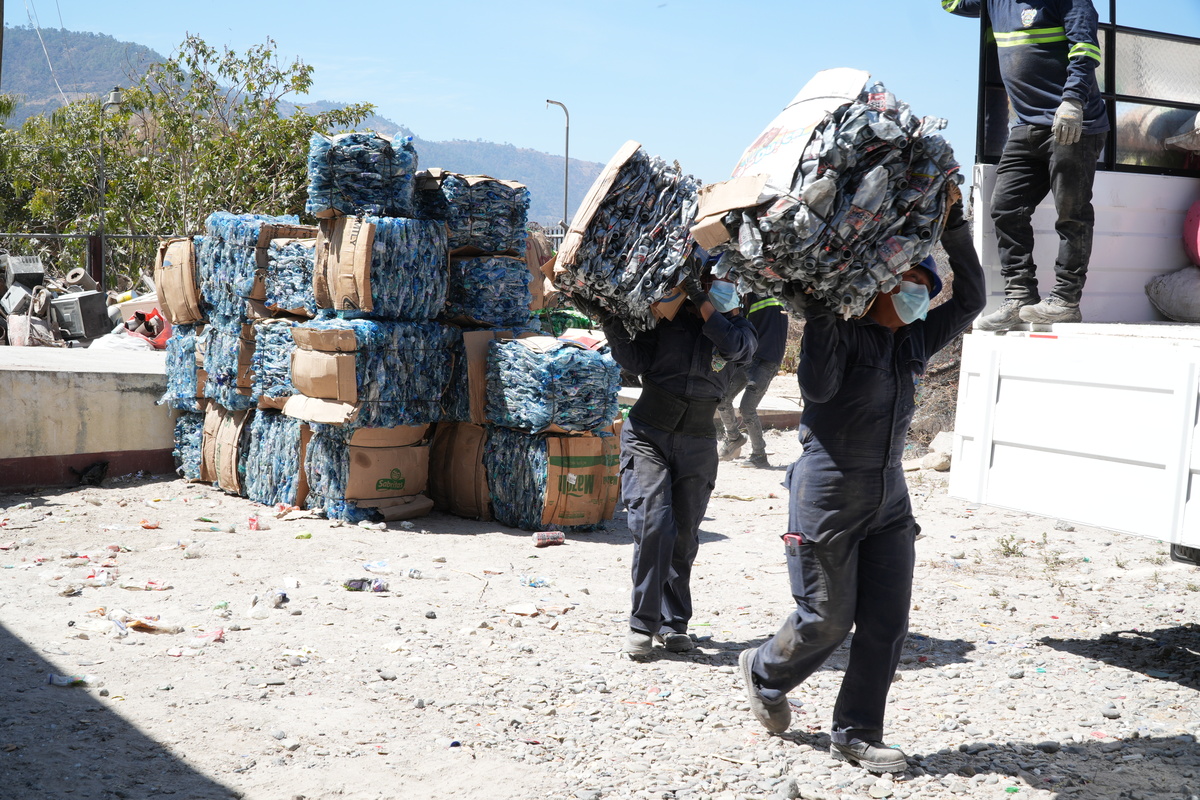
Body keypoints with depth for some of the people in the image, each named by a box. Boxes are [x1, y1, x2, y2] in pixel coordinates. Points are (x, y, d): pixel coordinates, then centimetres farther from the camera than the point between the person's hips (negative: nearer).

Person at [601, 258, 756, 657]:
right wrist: (614, 330, -18)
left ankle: (673, 624, 18)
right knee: (653, 524, -15)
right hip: (648, 435, -2)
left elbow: (735, 345, -20)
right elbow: (636, 361, -4)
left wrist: (701, 302, -25)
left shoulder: (733, 325, 2)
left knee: (684, 535, 6)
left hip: (697, 443, 2)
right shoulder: (663, 314, -2)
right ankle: (643, 622, -5)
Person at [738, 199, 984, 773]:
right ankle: (763, 673, 31)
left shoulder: (913, 340, 10)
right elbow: (818, 387, -24)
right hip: (829, 491, -7)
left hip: (888, 495, 7)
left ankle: (856, 735, 16)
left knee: (887, 623, 3)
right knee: (828, 619, 1)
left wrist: (955, 229, 5)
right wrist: (820, 315, -27)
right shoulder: (841, 332, -9)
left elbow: (970, 300, 12)